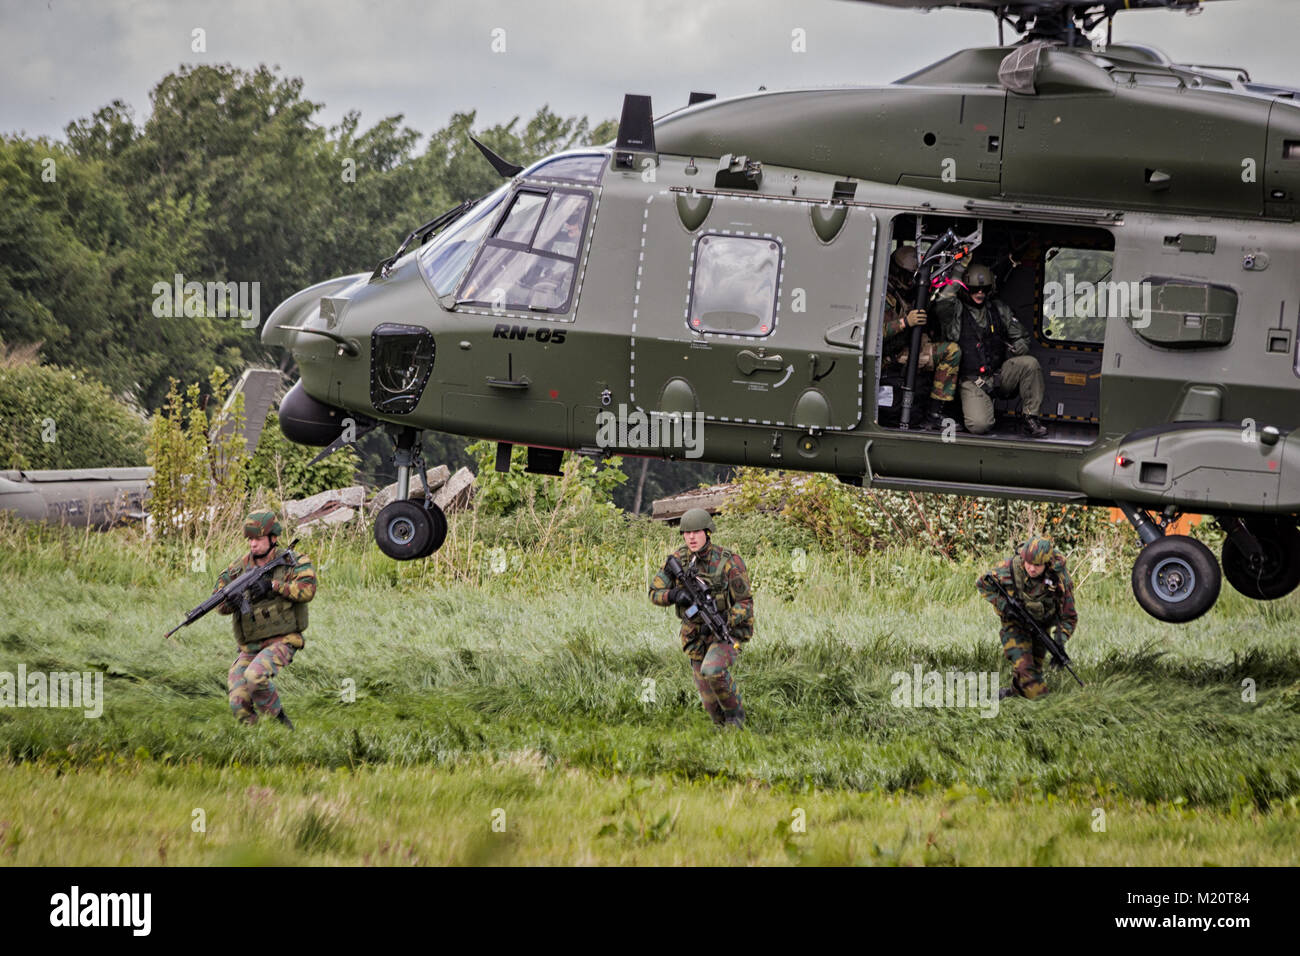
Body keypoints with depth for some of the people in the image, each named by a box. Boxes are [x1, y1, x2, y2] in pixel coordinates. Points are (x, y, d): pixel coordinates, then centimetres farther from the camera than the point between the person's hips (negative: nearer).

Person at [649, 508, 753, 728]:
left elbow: (745, 603, -13)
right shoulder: (678, 559, -3)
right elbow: (655, 593, 1)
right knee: (712, 705, 5)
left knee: (712, 671, -33)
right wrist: (674, 595, -22)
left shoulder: (728, 562, -16)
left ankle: (735, 712, -9)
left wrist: (724, 622, -30)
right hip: (696, 639, 5)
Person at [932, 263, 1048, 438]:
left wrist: (1019, 347, -4)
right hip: (971, 381, -4)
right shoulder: (956, 310, -2)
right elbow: (941, 307, -26)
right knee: (979, 425, -25)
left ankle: (1030, 418, -12)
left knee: (1030, 363, -24)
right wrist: (956, 279, -20)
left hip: (998, 375, 4)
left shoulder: (998, 310, 12)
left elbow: (1021, 336, 19)